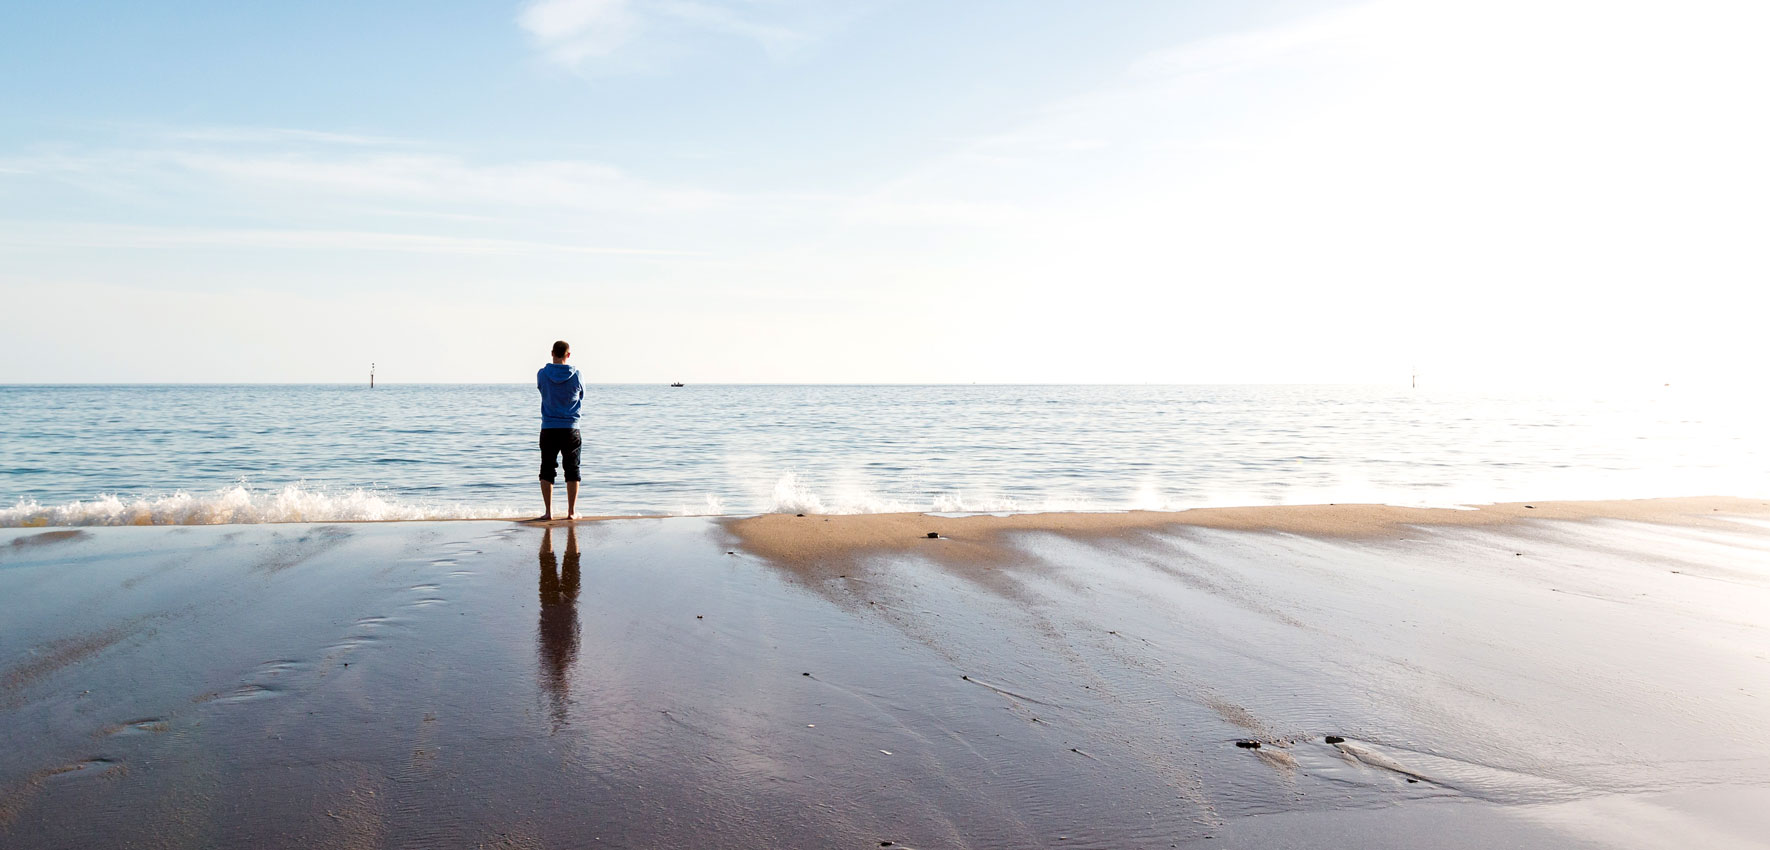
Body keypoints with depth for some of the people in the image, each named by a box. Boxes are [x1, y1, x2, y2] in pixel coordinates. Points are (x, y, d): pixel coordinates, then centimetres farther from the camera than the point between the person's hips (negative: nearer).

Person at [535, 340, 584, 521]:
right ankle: (571, 512, 7)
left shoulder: (542, 374, -4)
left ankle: (548, 512, 4)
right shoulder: (576, 375, -4)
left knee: (547, 470, 8)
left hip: (548, 429, 0)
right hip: (570, 429, 0)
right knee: (572, 470, 8)